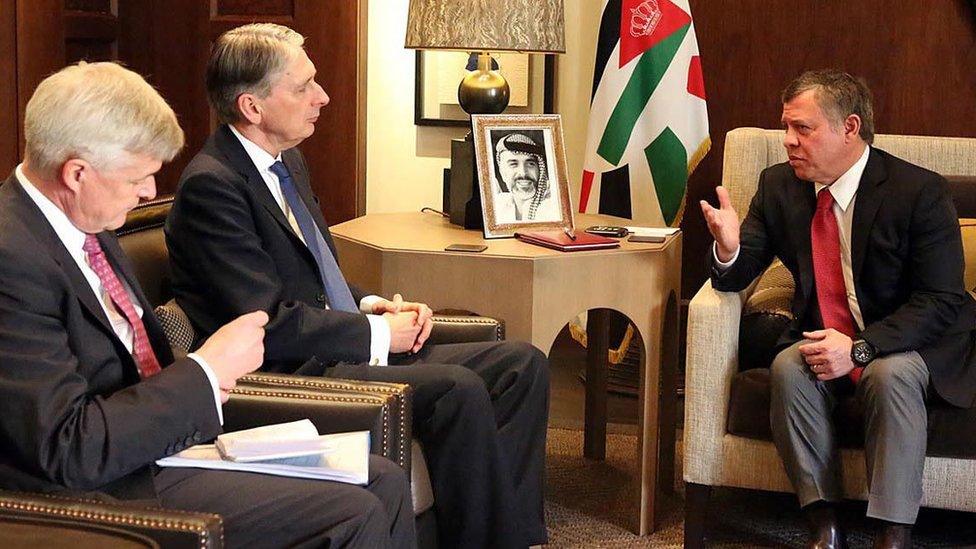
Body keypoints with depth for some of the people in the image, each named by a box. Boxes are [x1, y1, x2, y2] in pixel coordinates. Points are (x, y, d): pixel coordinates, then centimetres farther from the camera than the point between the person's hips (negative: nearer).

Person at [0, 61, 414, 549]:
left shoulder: (82, 220, 7)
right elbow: (69, 450, -26)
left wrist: (197, 378, -1)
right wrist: (205, 371, -19)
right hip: (117, 489, -10)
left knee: (386, 483, 2)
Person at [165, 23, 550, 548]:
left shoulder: (288, 160, 15)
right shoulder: (211, 184, -15)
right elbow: (269, 323, -21)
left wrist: (370, 304, 5)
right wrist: (378, 334, -12)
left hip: (342, 346, 10)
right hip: (288, 371, -10)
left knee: (522, 364, -3)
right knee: (458, 389, -30)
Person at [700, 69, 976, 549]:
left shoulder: (920, 192, -15)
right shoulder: (778, 186, -1)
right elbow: (737, 275, 1)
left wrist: (860, 347, -29)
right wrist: (728, 248, -25)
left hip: (907, 345, -3)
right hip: (822, 340, 4)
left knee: (891, 375, -34)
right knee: (788, 368, -27)